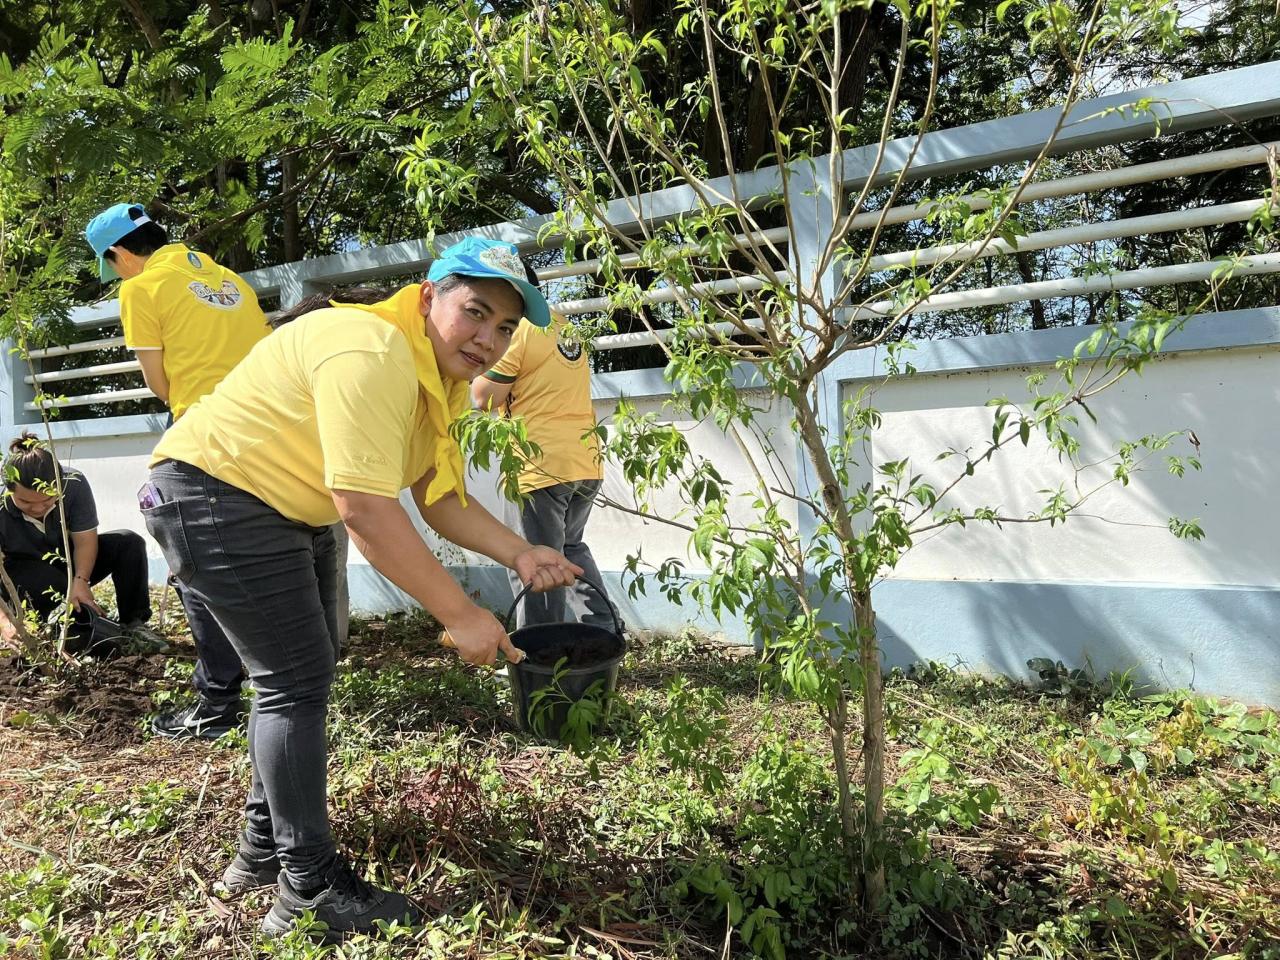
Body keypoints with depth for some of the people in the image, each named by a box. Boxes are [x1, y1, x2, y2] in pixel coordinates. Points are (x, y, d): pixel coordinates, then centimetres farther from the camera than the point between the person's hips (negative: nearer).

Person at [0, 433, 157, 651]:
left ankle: (133, 622, -13)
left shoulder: (74, 483, -23)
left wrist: (80, 580, -34)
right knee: (43, 581, -38)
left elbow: (85, 540, -17)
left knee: (129, 543, -19)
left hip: (69, 560, 3)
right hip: (22, 574, -3)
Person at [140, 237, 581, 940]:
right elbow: (366, 511, -34)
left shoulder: (442, 380, 3)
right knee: (297, 680, -10)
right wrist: (458, 614, -28)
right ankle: (312, 890, 3)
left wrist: (518, 555, -12)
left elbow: (439, 498, 3)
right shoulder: (373, 354, -29)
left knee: (304, 673, 16)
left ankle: (263, 849, 33)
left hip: (292, 513, 11)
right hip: (215, 495, -11)